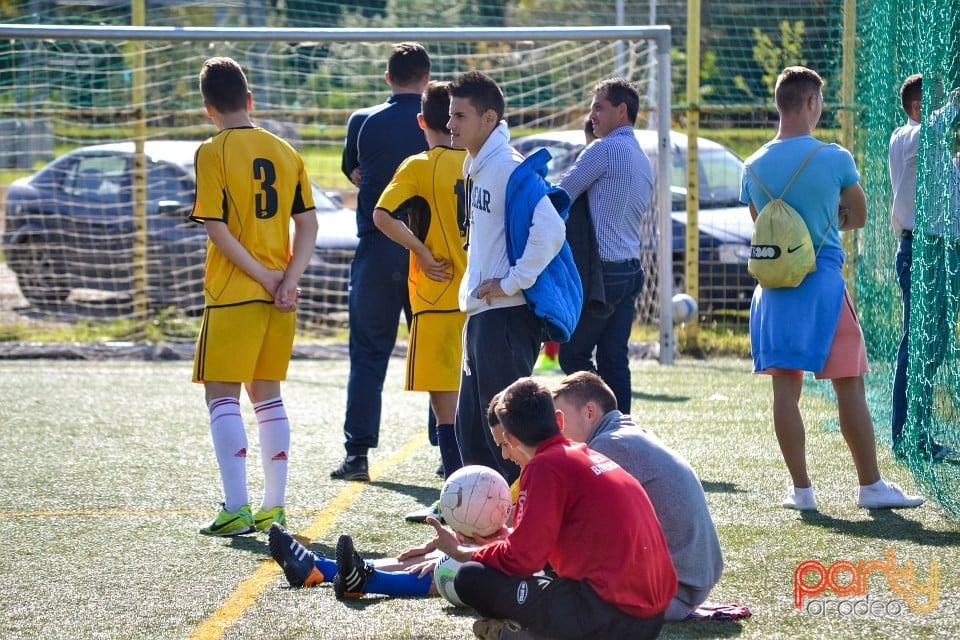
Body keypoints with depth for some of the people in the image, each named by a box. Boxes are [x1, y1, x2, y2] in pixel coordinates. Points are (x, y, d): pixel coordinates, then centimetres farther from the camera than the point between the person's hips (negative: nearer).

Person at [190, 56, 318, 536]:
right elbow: (308, 224, 5)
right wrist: (288, 279, -3)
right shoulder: (285, 152, 8)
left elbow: (217, 228, -14)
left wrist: (265, 278, -10)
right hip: (279, 297, 6)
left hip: (232, 294, -5)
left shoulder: (213, 153, -8)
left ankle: (236, 509, -7)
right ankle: (274, 507, 15)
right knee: (267, 394, 14)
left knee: (222, 394, 0)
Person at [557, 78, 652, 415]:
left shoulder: (604, 150, -11)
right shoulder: (643, 160, 18)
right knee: (614, 359, 9)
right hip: (631, 269, 9)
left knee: (574, 355, -3)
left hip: (602, 270, -9)